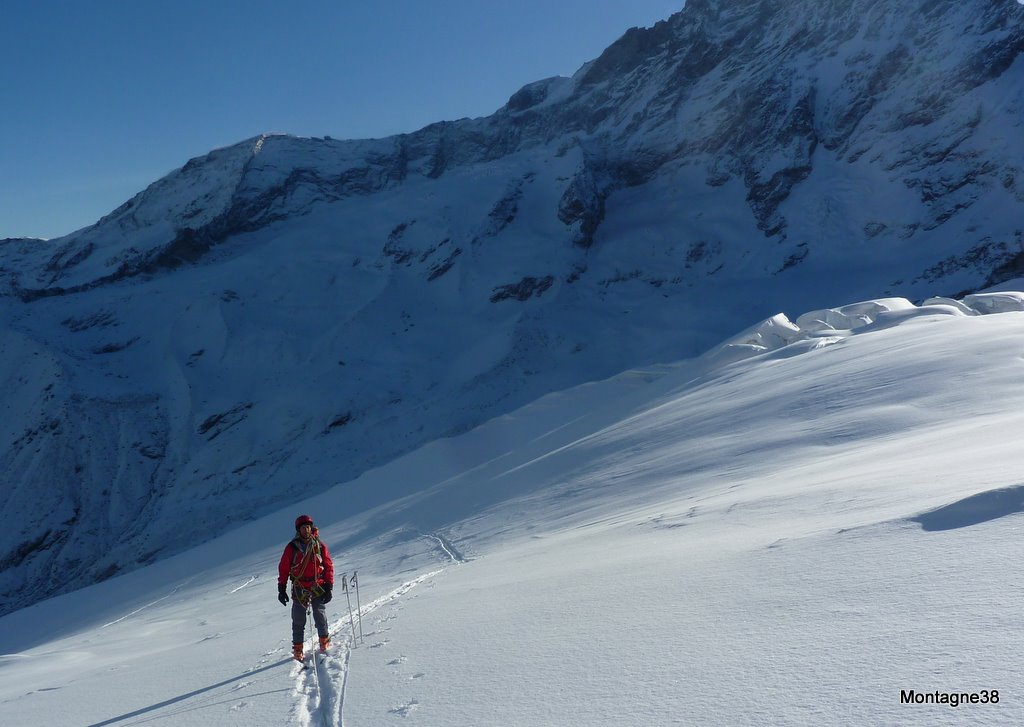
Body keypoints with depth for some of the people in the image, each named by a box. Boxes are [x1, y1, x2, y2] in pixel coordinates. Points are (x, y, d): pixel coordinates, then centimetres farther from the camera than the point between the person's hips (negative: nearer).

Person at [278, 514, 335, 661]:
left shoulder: (320, 546, 2)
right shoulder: (292, 547, 0)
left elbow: (328, 566, 4)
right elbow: (283, 569, 4)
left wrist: (329, 587, -1)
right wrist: (281, 589, 1)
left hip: (318, 587, 0)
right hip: (299, 589, 0)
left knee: (320, 617, 1)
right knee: (298, 621, 3)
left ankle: (324, 642, 20)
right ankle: (297, 649, 14)